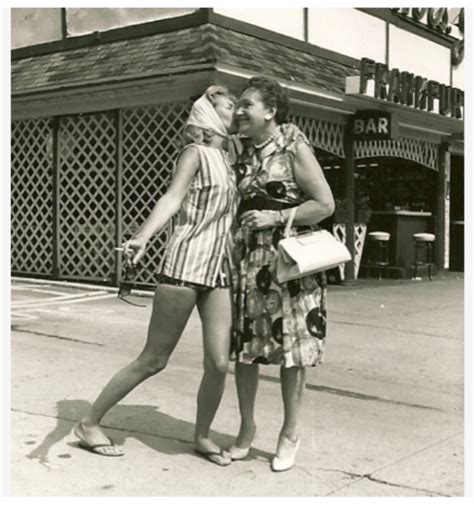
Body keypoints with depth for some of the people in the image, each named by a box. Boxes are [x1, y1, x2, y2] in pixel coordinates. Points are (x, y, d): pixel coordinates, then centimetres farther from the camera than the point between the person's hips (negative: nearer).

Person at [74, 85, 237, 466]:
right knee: (153, 360, 0)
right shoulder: (195, 153, -4)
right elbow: (172, 198, -19)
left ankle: (202, 436, 20)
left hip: (219, 270, 6)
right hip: (185, 264, -6)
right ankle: (90, 423, 16)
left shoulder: (227, 160, 17)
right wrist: (143, 237, -33)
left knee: (219, 362, -3)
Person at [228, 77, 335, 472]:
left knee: (292, 353, 3)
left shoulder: (294, 147, -6)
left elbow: (325, 205, -9)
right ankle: (247, 426, 25)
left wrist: (276, 217, -15)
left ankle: (290, 435, 19)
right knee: (244, 349, 7)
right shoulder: (243, 151, 11)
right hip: (248, 259, 5)